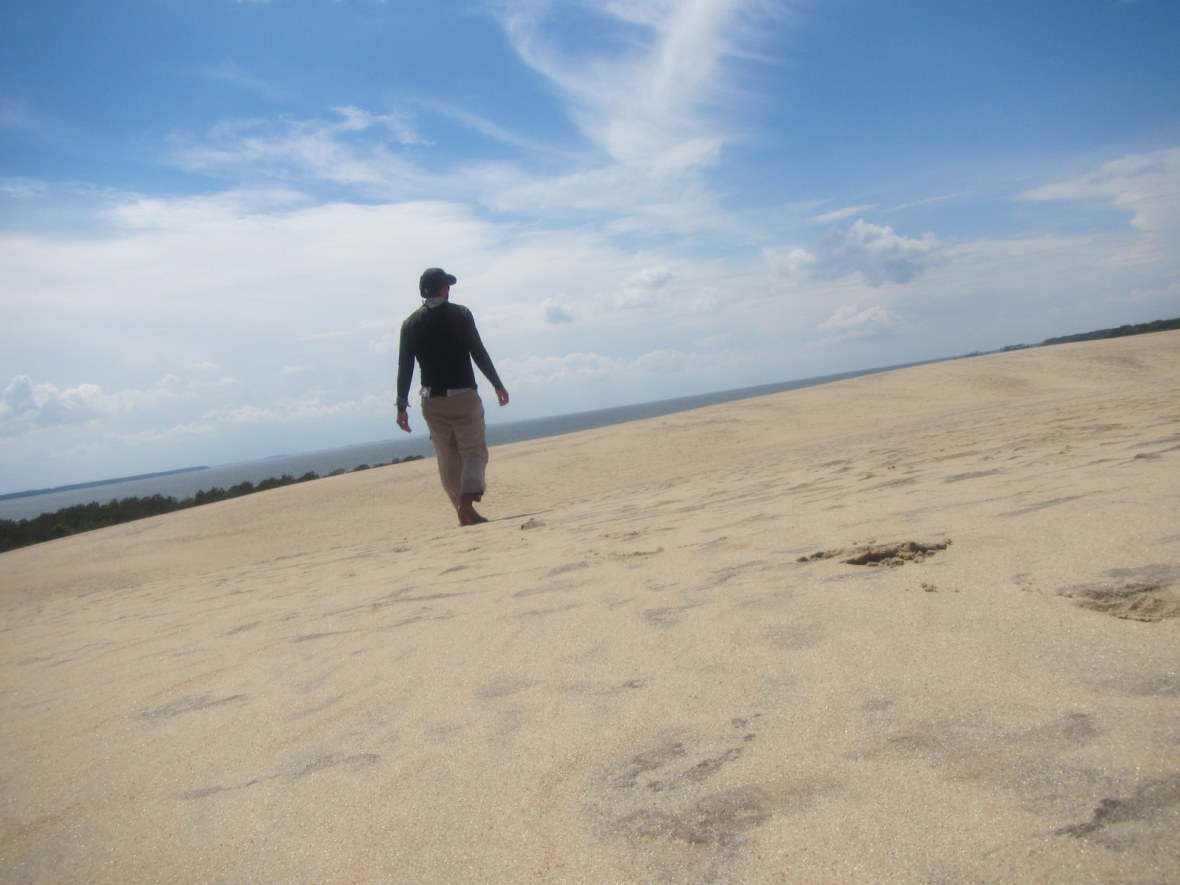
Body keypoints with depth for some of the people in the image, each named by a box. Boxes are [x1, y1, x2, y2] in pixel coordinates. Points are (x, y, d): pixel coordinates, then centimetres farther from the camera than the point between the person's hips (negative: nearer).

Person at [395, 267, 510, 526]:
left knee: (448, 459, 11)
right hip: (464, 396, -3)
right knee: (474, 450, 3)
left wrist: (402, 406, 5)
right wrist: (498, 385, 1)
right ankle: (467, 500, -19)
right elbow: (479, 353, -6)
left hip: (432, 401, 3)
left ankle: (466, 513, 12)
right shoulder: (460, 314, -2)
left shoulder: (411, 323, 5)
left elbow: (404, 367, 2)